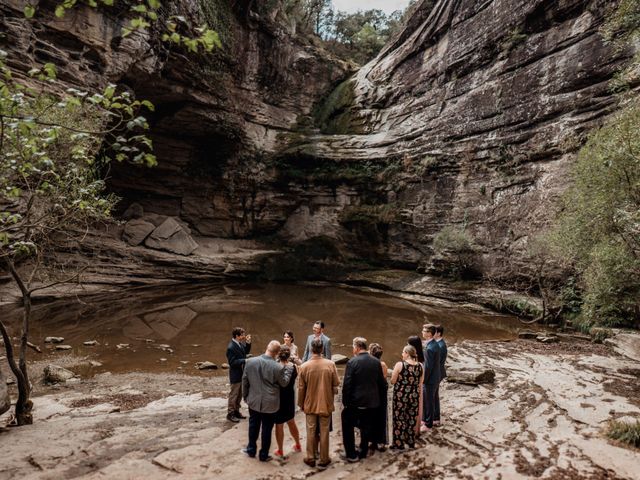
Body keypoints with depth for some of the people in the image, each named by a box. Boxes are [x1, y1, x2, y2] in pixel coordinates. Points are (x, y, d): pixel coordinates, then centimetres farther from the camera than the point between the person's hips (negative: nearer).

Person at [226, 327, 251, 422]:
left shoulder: (240, 343, 0)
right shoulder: (231, 347, -24)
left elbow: (246, 352, 13)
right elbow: (232, 362, -24)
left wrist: (248, 343, -3)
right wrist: (244, 361, -28)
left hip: (242, 373, 8)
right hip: (235, 375, -8)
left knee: (239, 394, 19)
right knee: (233, 395, 6)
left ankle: (236, 411, 33)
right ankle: (230, 414, 20)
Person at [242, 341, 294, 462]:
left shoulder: (250, 361, -12)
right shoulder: (278, 367, -22)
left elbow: (245, 381, -1)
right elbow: (284, 383, -6)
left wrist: (245, 396, 13)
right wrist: (289, 369, 6)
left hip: (254, 401, 3)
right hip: (270, 404, -3)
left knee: (253, 426, 22)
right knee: (266, 429, 13)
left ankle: (251, 449, 37)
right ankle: (263, 455, 26)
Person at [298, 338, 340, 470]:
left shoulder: (304, 366, -14)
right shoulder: (330, 364, -15)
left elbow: (301, 388, -5)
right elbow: (336, 384, -5)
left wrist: (301, 404, 8)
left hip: (310, 404, 0)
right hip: (326, 404, 0)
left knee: (311, 432, 14)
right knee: (324, 432, 11)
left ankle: (310, 459, 25)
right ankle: (323, 460, 21)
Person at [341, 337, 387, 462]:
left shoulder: (352, 362, -17)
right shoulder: (376, 362, -2)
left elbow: (347, 385, -16)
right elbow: (382, 383, 4)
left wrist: (345, 401, -5)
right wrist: (377, 397, 17)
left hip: (355, 402, -4)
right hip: (372, 401, 5)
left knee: (348, 427, 13)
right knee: (366, 427, 19)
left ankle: (351, 454, 15)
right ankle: (363, 452, 30)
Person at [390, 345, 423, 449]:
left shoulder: (400, 365, -16)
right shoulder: (420, 366, -3)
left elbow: (393, 381, -10)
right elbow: (420, 384, 6)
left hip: (401, 396, -4)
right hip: (414, 396, 4)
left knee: (399, 419, 9)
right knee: (412, 419, 18)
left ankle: (398, 443, 17)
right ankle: (411, 442, 30)